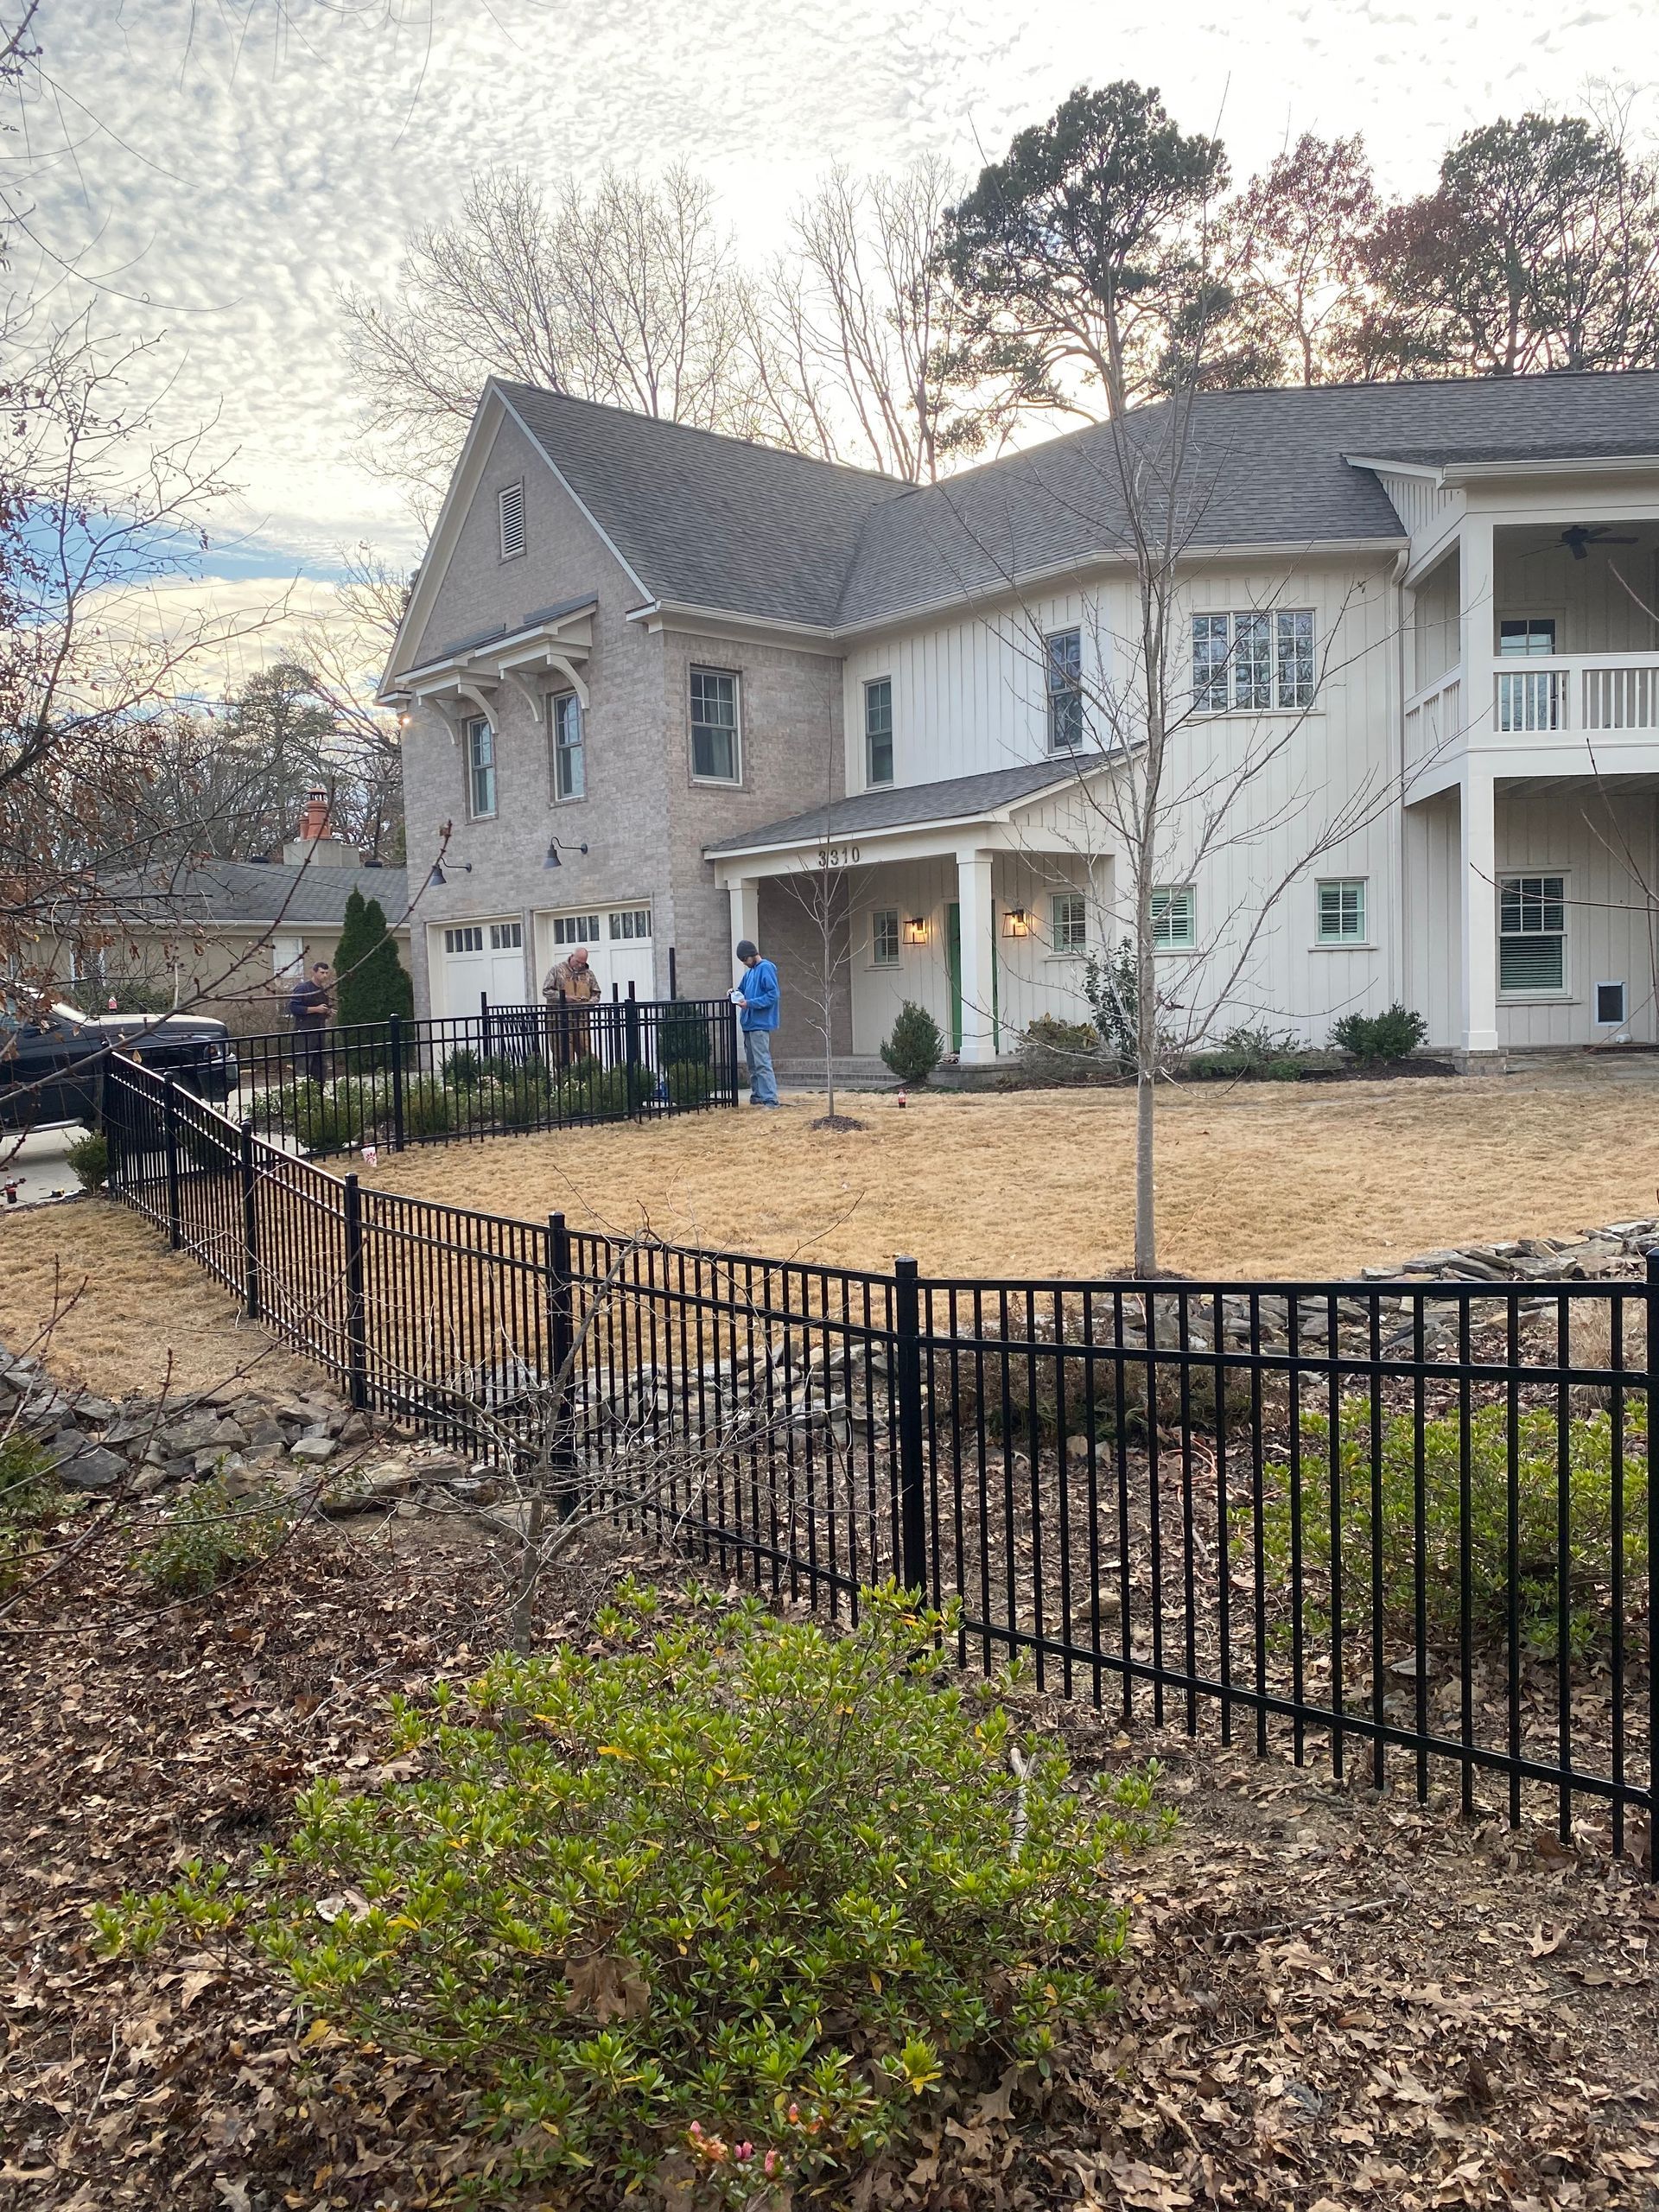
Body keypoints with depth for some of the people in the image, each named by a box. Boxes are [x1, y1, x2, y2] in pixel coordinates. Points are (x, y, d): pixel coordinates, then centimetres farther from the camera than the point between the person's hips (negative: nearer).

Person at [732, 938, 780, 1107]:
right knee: (752, 1063, 14)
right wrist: (736, 993, 5)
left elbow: (773, 995, -16)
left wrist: (750, 1003, -19)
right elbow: (743, 990, 28)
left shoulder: (766, 969, -9)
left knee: (762, 1063, -13)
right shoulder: (749, 972, 17)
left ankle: (770, 1099, -16)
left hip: (760, 1024, -9)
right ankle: (757, 1095, 22)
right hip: (749, 1023, 9)